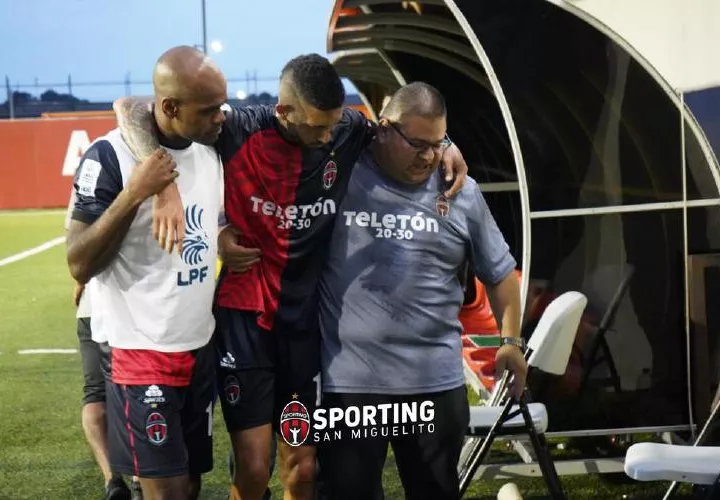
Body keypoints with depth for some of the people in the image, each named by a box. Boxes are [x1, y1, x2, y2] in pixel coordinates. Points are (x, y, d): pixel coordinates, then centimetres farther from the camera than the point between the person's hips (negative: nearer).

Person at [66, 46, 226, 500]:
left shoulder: (212, 149, 5)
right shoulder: (111, 156, -15)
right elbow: (81, 266, -17)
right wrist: (133, 193, -26)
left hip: (201, 347, 7)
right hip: (142, 352, -7)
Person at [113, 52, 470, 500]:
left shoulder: (349, 132, -6)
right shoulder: (240, 130, -16)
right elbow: (132, 110, -15)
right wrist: (166, 186, -29)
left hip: (305, 322, 3)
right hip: (244, 316, -3)